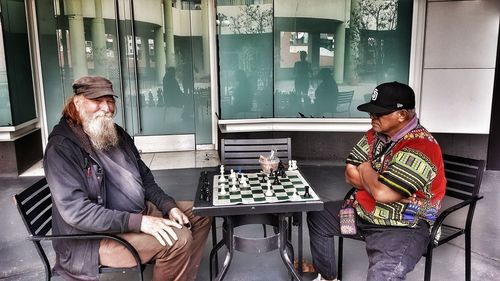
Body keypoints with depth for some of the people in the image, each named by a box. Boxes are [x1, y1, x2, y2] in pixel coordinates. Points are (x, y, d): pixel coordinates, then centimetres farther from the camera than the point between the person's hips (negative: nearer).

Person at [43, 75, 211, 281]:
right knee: (178, 239, -25)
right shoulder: (61, 148, -18)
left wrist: (168, 206, -3)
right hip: (96, 236, -8)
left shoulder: (117, 134, 7)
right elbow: (75, 210, -26)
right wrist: (139, 223, -30)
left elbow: (144, 177, 14)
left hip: (140, 212, 9)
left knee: (201, 212, 8)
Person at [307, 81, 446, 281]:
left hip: (404, 226, -8)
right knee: (317, 217, 15)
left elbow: (382, 193, -31)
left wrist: (366, 170, -11)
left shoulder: (420, 147, -24)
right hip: (364, 212, 9)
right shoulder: (375, 134, 2)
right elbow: (351, 174, -2)